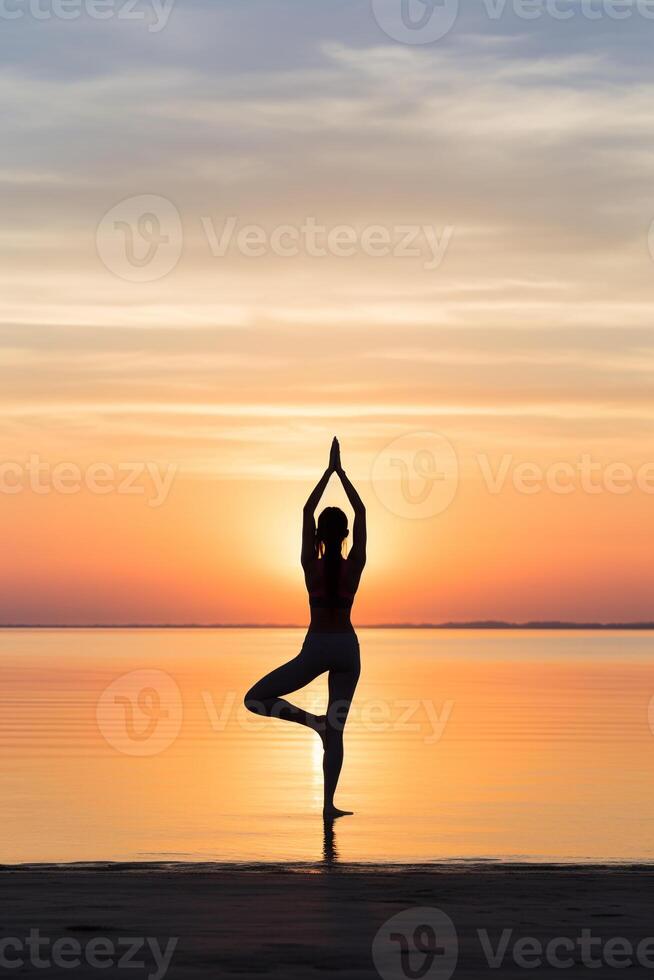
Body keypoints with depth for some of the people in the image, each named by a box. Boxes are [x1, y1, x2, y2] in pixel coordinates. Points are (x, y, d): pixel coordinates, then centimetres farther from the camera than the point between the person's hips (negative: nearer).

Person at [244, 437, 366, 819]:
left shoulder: (312, 565, -8)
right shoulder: (355, 566, -6)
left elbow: (307, 511, -1)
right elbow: (361, 512, 1)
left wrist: (330, 471, 3)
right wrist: (341, 472, 3)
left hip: (316, 647, -3)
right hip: (348, 647, 3)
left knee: (255, 699, 5)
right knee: (337, 729, 9)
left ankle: (313, 720, -16)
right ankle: (329, 805, 3)